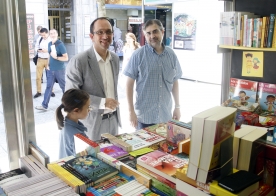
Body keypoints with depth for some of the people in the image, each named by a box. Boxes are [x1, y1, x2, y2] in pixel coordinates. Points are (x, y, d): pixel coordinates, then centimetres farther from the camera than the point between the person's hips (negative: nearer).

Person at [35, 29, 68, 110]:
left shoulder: (60, 44, -14)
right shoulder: (49, 44, 7)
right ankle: (44, 105, 8)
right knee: (48, 87, 5)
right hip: (51, 69, 6)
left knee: (63, 86, 9)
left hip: (59, 70, -6)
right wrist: (47, 64, 11)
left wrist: (56, 57, -28)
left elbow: (66, 58, -17)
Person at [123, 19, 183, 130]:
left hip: (166, 116, 4)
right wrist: (131, 111, -9)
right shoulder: (138, 55, -8)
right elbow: (129, 84, -6)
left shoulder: (171, 55, 4)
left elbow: (175, 82, 12)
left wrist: (177, 107, 11)